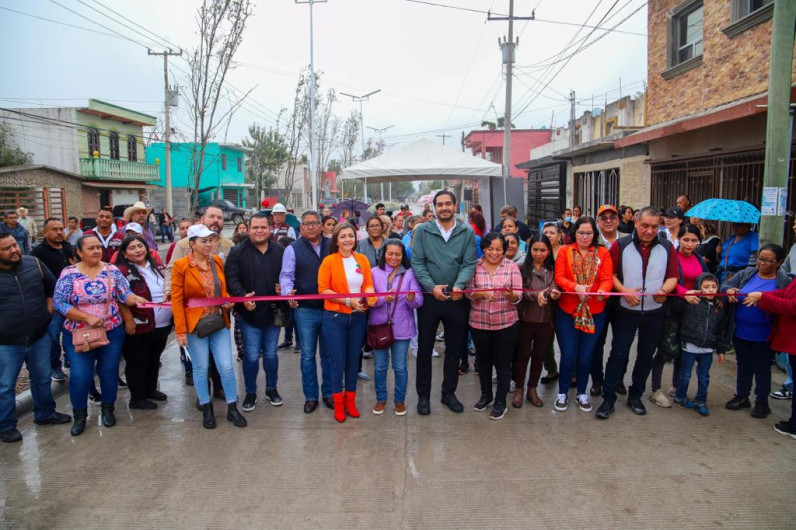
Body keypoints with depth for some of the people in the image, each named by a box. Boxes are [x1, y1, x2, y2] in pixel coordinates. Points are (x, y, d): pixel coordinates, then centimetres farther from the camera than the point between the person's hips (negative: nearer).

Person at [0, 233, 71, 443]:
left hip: (39, 336, 3)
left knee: (42, 379, 18)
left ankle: (45, 414, 36)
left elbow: (52, 287, 11)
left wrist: (48, 311, 3)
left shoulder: (34, 264, -3)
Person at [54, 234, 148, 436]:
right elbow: (59, 303, -11)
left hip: (112, 332, 2)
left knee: (109, 371, 11)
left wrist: (135, 298, -30)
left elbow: (125, 294, -6)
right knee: (80, 375, -2)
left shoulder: (112, 270, -1)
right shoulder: (69, 273, -7)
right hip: (78, 334, -1)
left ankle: (108, 409, 31)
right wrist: (87, 317, -19)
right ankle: (79, 415, 20)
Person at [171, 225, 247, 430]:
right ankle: (206, 409, 26)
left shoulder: (217, 261, 4)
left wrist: (227, 301, -5)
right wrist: (180, 330, -12)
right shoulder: (181, 266, -9)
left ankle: (232, 408, 18)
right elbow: (177, 300, -9)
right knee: (201, 368, 9)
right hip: (195, 324, -3)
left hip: (219, 322, 3)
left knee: (226, 367, 3)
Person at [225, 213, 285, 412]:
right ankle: (250, 393, 22)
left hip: (273, 312, 3)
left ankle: (271, 389, 32)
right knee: (251, 356, 3)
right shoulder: (238, 252, -5)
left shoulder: (280, 251, 3)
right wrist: (242, 296, -26)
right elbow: (231, 279, -11)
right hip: (250, 313, -2)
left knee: (271, 353, 14)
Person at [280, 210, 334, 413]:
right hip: (305, 310, -1)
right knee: (308, 355, 7)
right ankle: (310, 396, 20)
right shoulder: (293, 249, 1)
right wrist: (288, 291, -25)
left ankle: (328, 393, 25)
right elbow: (286, 275, -5)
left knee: (328, 354, 12)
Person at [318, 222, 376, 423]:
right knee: (338, 361, 4)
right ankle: (338, 403, 21)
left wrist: (370, 296, -18)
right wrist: (348, 300, -19)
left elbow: (368, 283, 5)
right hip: (334, 317, -3)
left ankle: (350, 400, 28)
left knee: (353, 360, 12)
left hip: (358, 317, 3)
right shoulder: (329, 261, -6)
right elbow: (323, 289, -10)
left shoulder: (362, 259, 5)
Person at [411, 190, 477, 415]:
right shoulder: (422, 231, -2)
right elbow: (417, 262, -8)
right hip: (429, 298, -1)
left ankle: (449, 393, 29)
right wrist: (432, 287, -20)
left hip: (457, 300, 2)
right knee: (425, 348, 8)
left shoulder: (467, 233, 1)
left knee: (455, 349, 12)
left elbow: (469, 263, -6)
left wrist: (458, 286, -23)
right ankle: (423, 395, 23)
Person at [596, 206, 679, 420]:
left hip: (654, 312, 3)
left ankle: (635, 395, 27)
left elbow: (673, 276, 3)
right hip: (625, 311, -3)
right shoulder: (621, 245, -4)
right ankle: (608, 398, 7)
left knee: (646, 355, 12)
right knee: (618, 354, 0)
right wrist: (625, 291, -19)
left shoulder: (667, 248, 3)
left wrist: (664, 290, -18)